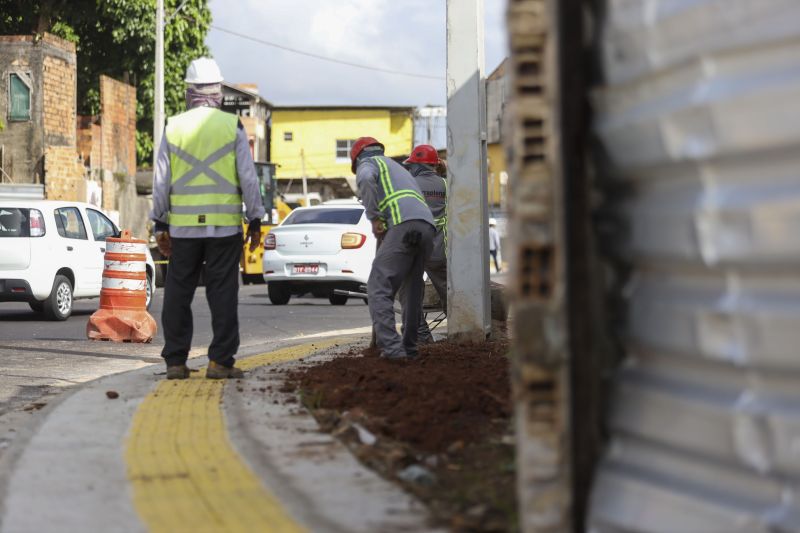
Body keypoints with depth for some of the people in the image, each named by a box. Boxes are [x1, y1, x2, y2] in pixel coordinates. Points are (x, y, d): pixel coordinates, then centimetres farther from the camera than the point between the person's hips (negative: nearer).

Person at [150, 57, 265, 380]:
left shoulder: (173, 127, 3)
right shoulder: (232, 126, -1)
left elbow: (161, 181, 5)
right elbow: (248, 177, -1)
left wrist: (160, 224, 11)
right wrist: (255, 220, 6)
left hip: (184, 226, 2)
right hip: (225, 226, -1)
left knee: (178, 294, 8)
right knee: (223, 294, 1)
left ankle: (175, 361, 8)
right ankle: (220, 361, -2)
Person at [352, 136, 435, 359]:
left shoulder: (369, 163, 14)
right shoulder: (398, 168, 39)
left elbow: (365, 180, -12)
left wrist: (374, 218, -6)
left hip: (403, 226, -8)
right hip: (427, 226, 8)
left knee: (378, 288, -7)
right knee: (413, 289, 21)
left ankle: (391, 347, -20)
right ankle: (409, 346, 23)